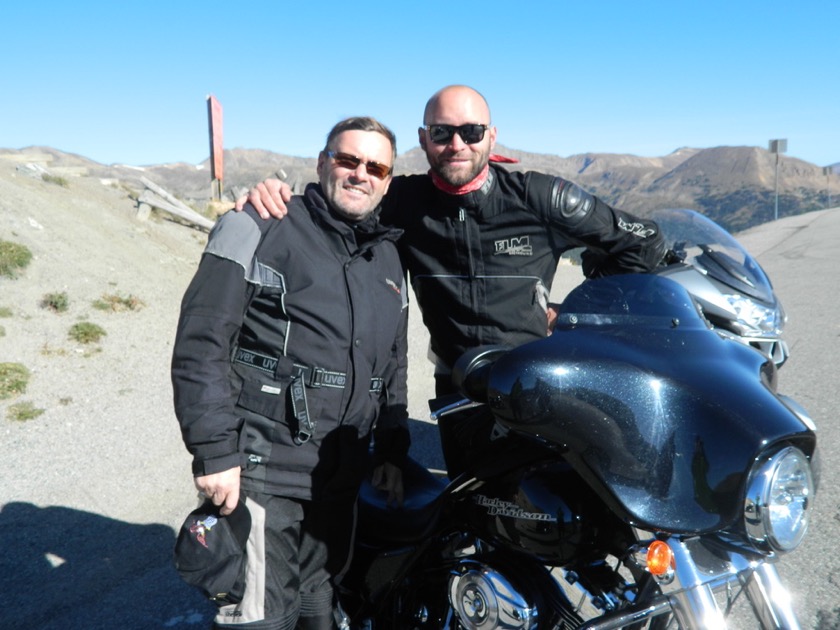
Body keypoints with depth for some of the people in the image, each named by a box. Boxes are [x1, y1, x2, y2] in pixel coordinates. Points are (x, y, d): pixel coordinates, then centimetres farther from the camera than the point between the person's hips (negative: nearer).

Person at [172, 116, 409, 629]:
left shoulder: (388, 259, 15)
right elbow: (201, 341, -12)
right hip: (259, 465, -6)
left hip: (341, 472, 6)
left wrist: (392, 450, 16)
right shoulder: (261, 227, -6)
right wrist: (214, 449, -17)